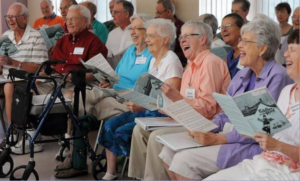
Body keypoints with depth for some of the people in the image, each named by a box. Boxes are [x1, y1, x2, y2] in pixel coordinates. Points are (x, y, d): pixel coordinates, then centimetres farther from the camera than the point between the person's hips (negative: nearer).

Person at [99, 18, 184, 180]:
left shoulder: (171, 61, -15)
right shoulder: (154, 60, 14)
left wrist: (141, 106, -30)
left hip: (160, 113, -9)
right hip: (145, 109, 9)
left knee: (122, 132, -21)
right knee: (110, 125, -4)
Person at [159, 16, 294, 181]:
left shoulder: (277, 77, -12)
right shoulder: (243, 74, 14)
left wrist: (218, 139, -21)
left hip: (251, 146, -9)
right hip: (228, 134, 9)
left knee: (184, 160, -21)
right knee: (170, 151, -2)